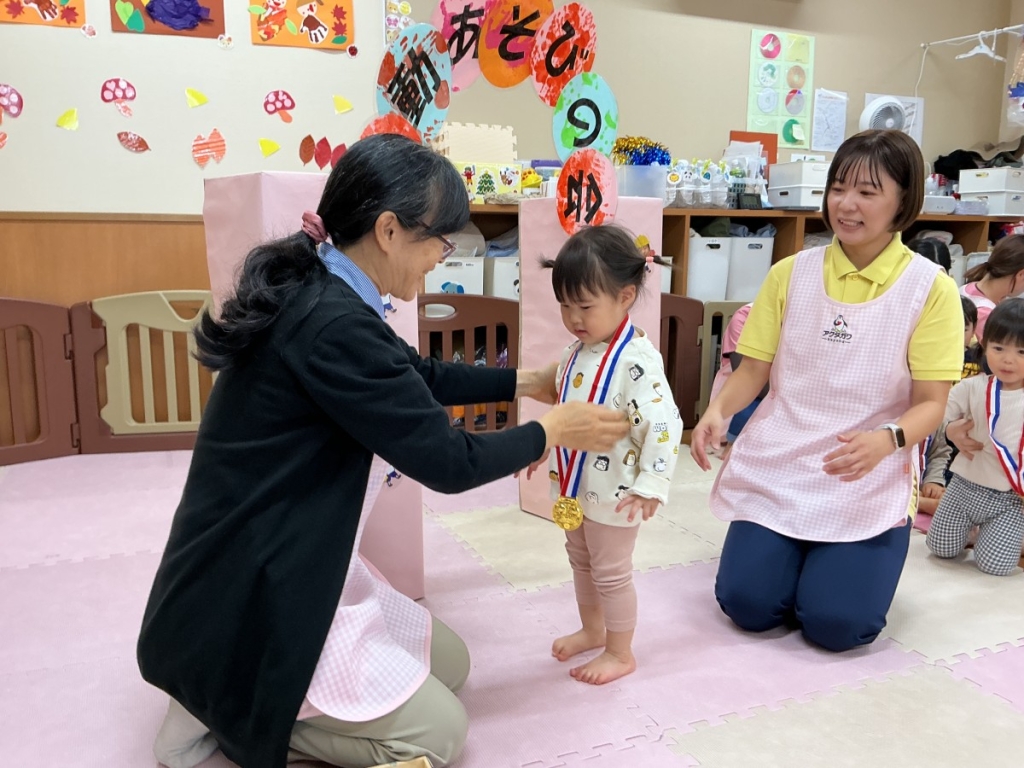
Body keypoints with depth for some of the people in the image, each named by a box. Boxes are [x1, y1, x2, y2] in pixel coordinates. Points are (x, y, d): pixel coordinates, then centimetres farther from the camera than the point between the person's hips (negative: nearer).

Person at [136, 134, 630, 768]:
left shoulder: (319, 293, 2)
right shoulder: (333, 324, -29)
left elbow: (418, 376, 18)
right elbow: (446, 462, -21)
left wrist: (523, 382, 18)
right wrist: (553, 430, -5)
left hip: (287, 568, 10)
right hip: (249, 601, -10)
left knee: (449, 664, 18)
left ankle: (233, 697, 14)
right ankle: (223, 710, 4)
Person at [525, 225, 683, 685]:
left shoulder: (637, 359, -25)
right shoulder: (576, 351, 2)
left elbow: (663, 424, -27)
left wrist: (652, 484, -28)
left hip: (613, 491, -8)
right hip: (574, 482, 9)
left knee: (610, 571, 7)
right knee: (580, 560, 23)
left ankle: (621, 653, 27)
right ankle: (592, 630, 45)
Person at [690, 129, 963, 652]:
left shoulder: (930, 289, -5)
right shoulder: (790, 273, 3)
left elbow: (930, 403, -6)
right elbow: (753, 370, 5)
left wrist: (887, 439, -28)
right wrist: (718, 410, -16)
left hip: (867, 483, -2)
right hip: (776, 466, 2)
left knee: (836, 623, -13)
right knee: (747, 603, -9)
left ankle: (846, 559, 21)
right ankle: (797, 553, 24)